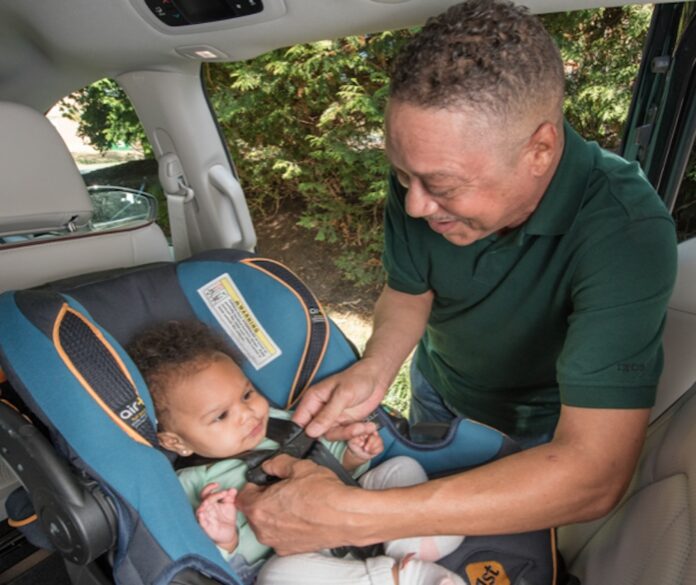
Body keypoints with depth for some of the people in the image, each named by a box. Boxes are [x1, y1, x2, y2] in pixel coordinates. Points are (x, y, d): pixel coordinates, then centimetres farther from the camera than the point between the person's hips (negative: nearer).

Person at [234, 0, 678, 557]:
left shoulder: (625, 230, -41)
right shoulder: (427, 173, -27)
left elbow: (593, 474, -46)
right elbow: (408, 291, -11)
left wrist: (352, 517, -51)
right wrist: (372, 370, -32)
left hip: (541, 422, -3)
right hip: (439, 385, 4)